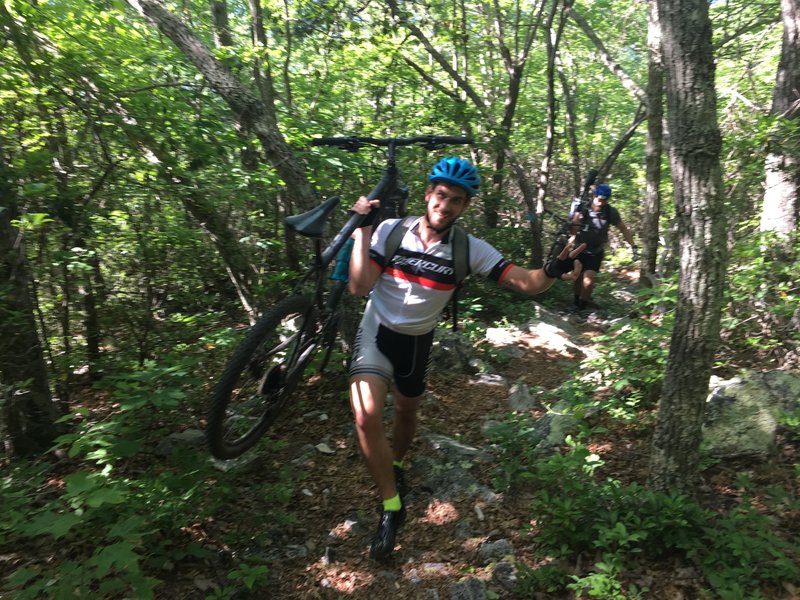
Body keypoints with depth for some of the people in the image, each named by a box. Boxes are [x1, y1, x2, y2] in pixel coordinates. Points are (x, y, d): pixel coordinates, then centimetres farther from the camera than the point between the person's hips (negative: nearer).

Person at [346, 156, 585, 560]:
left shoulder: (470, 249, -15)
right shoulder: (391, 231, -17)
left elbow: (524, 282, -18)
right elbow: (359, 288, -22)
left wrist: (552, 271, -39)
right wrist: (362, 230, -28)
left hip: (418, 340, 2)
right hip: (378, 332, -2)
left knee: (407, 412, 20)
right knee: (366, 416, -22)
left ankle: (396, 466, 54)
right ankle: (392, 506, -2)